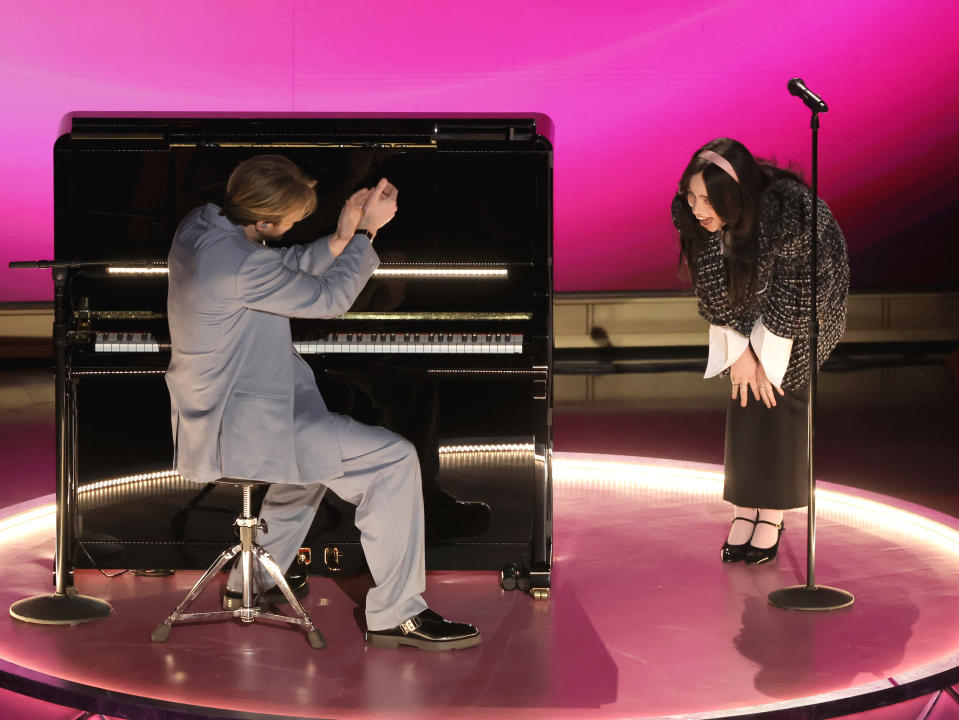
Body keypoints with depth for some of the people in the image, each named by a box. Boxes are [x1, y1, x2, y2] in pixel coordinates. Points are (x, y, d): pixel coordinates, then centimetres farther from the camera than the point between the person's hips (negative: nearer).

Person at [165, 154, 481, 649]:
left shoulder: (199, 224, 0)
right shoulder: (241, 266, -28)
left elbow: (281, 271, 13)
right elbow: (330, 298, -15)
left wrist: (339, 240, -1)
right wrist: (368, 230, -4)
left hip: (210, 414, 10)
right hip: (237, 427, -10)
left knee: (321, 440, 37)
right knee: (395, 459, -11)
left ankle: (251, 583, 41)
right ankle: (396, 616, -2)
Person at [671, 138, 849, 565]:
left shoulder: (788, 210, -40)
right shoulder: (690, 214, -26)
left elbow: (791, 295, -28)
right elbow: (713, 290, -13)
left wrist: (767, 358, -20)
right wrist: (739, 352, -14)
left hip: (807, 298, -4)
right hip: (749, 298, 4)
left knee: (780, 394, -10)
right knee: (745, 397, -1)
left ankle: (772, 515, -4)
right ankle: (744, 510, 5)